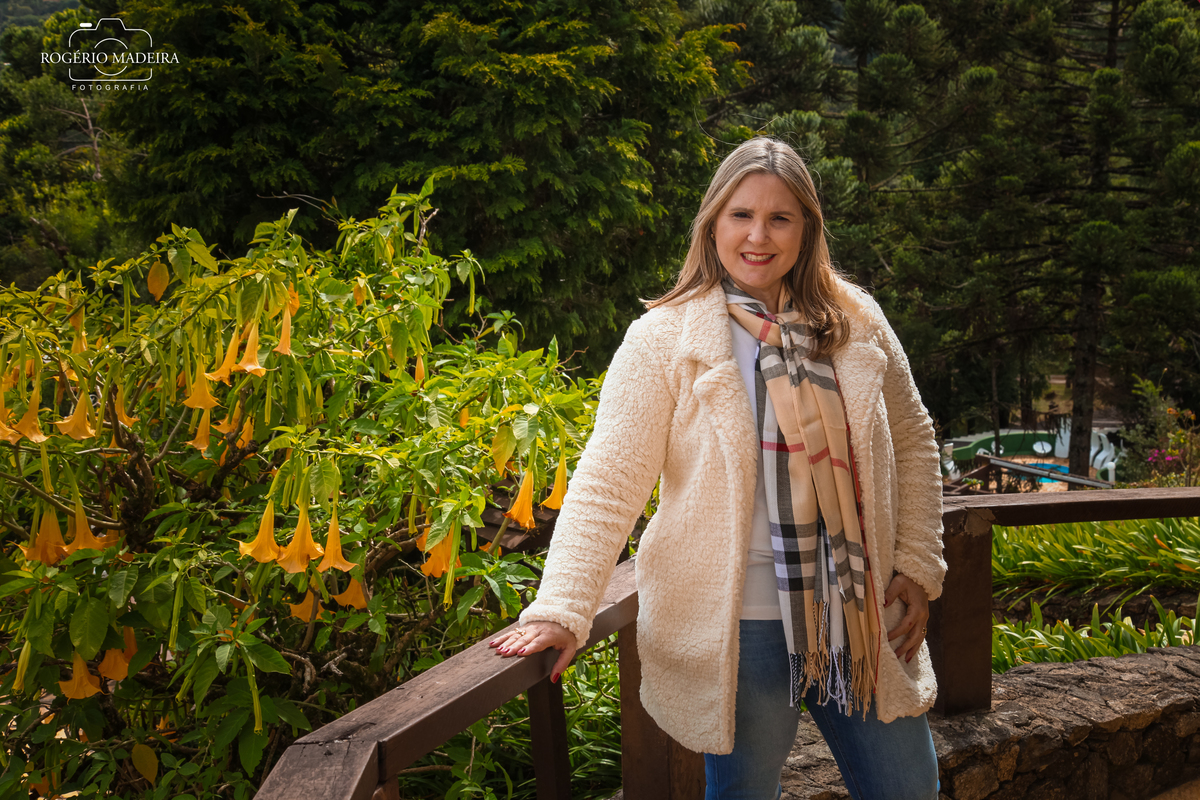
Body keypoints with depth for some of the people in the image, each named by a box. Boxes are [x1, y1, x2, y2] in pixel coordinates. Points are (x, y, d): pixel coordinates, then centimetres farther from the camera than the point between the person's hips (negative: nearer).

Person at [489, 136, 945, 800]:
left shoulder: (857, 322, 4)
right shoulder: (664, 338, -9)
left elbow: (911, 442, 14)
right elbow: (607, 484, -13)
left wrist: (917, 566, 6)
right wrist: (561, 610, -22)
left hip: (858, 615, 4)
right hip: (736, 626, -4)